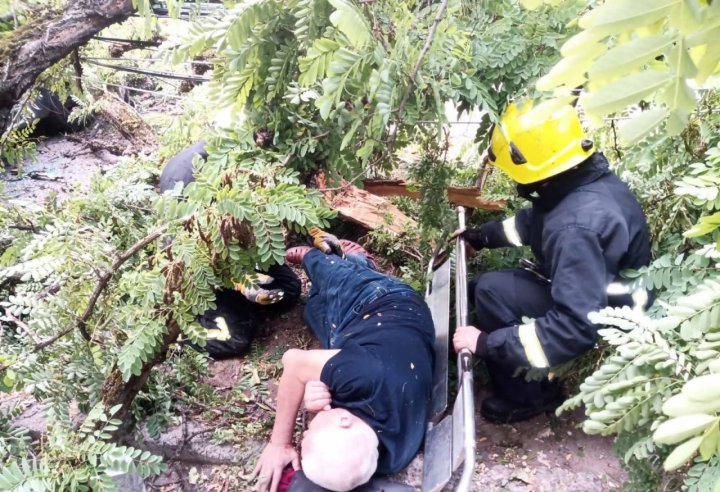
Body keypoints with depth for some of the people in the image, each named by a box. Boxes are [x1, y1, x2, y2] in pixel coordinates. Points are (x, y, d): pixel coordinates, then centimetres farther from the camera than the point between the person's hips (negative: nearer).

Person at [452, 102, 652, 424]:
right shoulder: (585, 178, -8)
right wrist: (481, 236, 18)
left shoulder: (577, 227, -38)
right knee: (480, 286, 8)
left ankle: (525, 397, 0)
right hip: (600, 292, 9)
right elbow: (536, 221, 14)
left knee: (490, 291, -19)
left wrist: (486, 342, -35)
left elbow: (576, 328, -39)